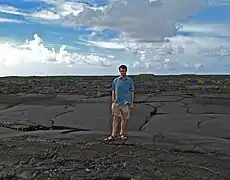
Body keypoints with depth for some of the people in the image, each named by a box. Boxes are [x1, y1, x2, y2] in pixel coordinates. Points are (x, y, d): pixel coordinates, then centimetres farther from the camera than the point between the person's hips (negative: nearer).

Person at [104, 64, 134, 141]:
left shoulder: (130, 81, 5)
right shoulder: (115, 80, 8)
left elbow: (132, 92, 6)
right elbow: (113, 91, 11)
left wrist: (132, 103, 2)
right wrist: (113, 100, -1)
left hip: (126, 102, 0)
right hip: (117, 102, 0)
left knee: (124, 118, 7)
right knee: (115, 118, -5)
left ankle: (122, 134, 21)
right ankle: (113, 135, -4)